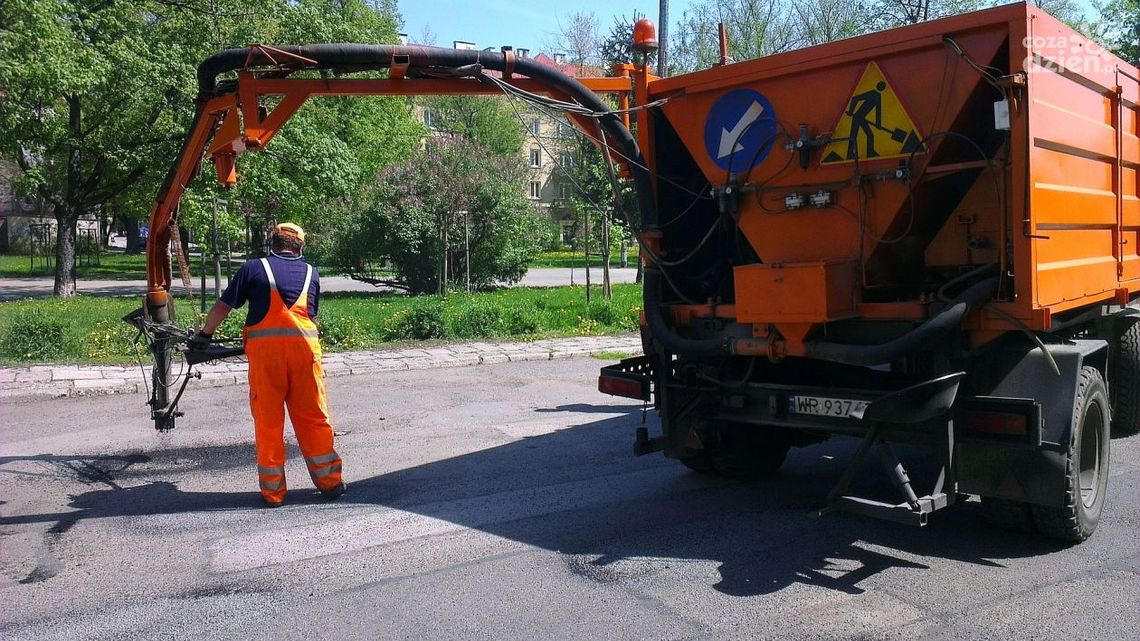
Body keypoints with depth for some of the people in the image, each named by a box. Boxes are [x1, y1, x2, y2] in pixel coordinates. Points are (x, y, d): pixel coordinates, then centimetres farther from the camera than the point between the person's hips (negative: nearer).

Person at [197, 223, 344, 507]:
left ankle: (272, 490, 11)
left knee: (268, 421, 6)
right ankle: (330, 482, 14)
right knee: (314, 418, 9)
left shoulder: (253, 268, 10)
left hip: (264, 346, -1)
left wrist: (204, 334, 25)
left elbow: (223, 307, 10)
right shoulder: (311, 273, 17)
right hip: (304, 345, 2)